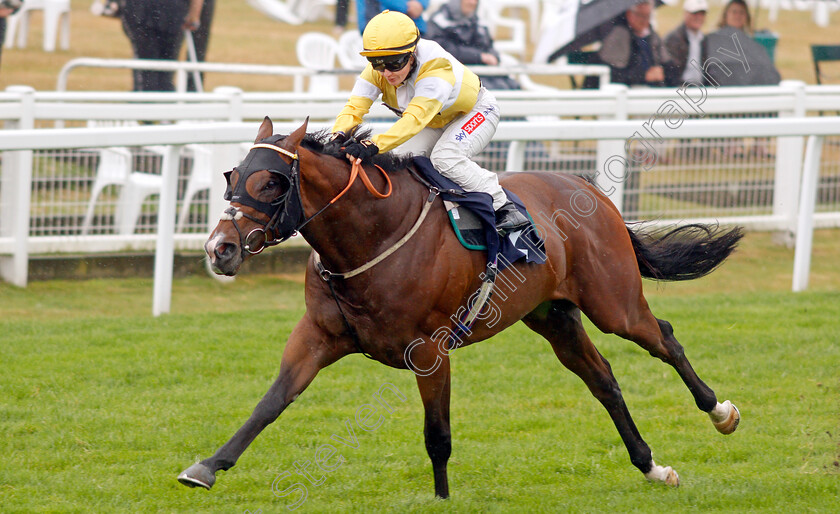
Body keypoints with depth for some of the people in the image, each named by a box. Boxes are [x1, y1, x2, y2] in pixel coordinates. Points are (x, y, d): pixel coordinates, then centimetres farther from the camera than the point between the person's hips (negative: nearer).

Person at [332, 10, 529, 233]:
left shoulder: (436, 69, -43)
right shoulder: (375, 71, -23)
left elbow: (415, 119, -56)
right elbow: (354, 107, -31)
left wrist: (375, 145, -69)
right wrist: (339, 136, -54)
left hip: (476, 112, -7)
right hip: (435, 124, 7)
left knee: (444, 157, -32)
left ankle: (503, 208, -21)